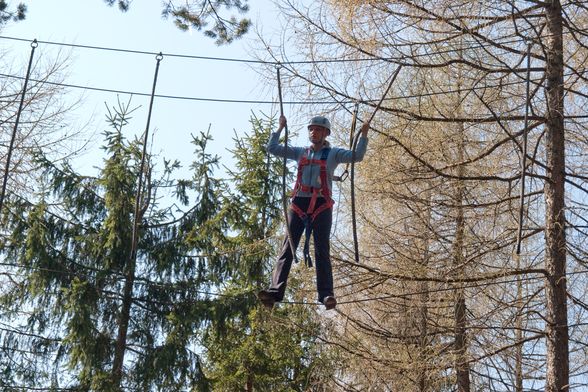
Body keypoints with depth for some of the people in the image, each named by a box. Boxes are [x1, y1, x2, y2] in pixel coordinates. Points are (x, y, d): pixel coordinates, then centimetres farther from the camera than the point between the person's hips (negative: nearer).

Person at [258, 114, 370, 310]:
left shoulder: (333, 153, 11)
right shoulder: (300, 152, 20)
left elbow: (357, 156, -3)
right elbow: (272, 148, 19)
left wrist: (363, 135, -10)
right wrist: (280, 128, 18)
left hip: (321, 206, -2)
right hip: (298, 204, 3)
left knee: (322, 250, -10)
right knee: (287, 248, -8)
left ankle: (326, 294, -16)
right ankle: (275, 291, -18)